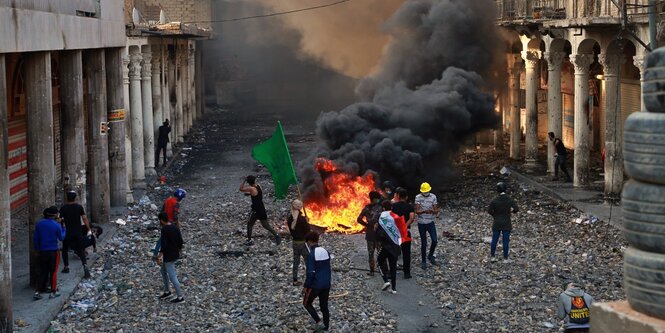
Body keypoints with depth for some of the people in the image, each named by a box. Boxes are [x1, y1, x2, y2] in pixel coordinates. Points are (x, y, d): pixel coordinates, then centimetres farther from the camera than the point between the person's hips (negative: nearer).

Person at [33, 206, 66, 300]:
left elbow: (35, 238, 4)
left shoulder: (39, 224, -2)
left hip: (42, 251, 3)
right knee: (53, 272, 8)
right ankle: (53, 292, 11)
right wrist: (63, 228, 16)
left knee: (42, 272, 11)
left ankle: (38, 291, 4)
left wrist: (37, 249, 15)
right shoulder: (57, 225, -12)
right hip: (53, 251, -3)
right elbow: (61, 238, 1)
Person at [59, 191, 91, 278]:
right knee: (81, 251, 5)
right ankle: (85, 266, -16)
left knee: (65, 249, 19)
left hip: (68, 233, -2)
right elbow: (84, 218, -5)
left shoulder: (63, 208, -7)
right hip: (78, 233, 2)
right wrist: (89, 228, 0)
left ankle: (66, 267, 20)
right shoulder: (79, 207, -2)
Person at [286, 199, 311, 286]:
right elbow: (307, 230, -15)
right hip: (303, 242, -6)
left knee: (296, 262, 15)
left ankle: (295, 280, 20)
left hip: (295, 242, 6)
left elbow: (291, 230, 6)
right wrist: (307, 223, -2)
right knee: (308, 262, 5)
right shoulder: (302, 219, -22)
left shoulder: (290, 219, -4)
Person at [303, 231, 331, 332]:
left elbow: (310, 273, -18)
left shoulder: (311, 255, -17)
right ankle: (326, 327, 18)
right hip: (326, 285, 6)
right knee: (324, 306, 15)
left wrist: (306, 287, -9)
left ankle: (319, 323, -2)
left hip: (315, 285, -6)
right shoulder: (326, 252, 6)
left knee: (307, 303, 11)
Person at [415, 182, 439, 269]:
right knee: (423, 243, 4)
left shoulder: (433, 197, -3)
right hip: (421, 223, -1)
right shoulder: (418, 197, -8)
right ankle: (423, 261, 18)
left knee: (434, 241, -8)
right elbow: (417, 211, -15)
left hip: (430, 222, 1)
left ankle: (431, 256, 19)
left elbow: (436, 211, -4)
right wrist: (424, 211, -34)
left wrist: (433, 211, -27)